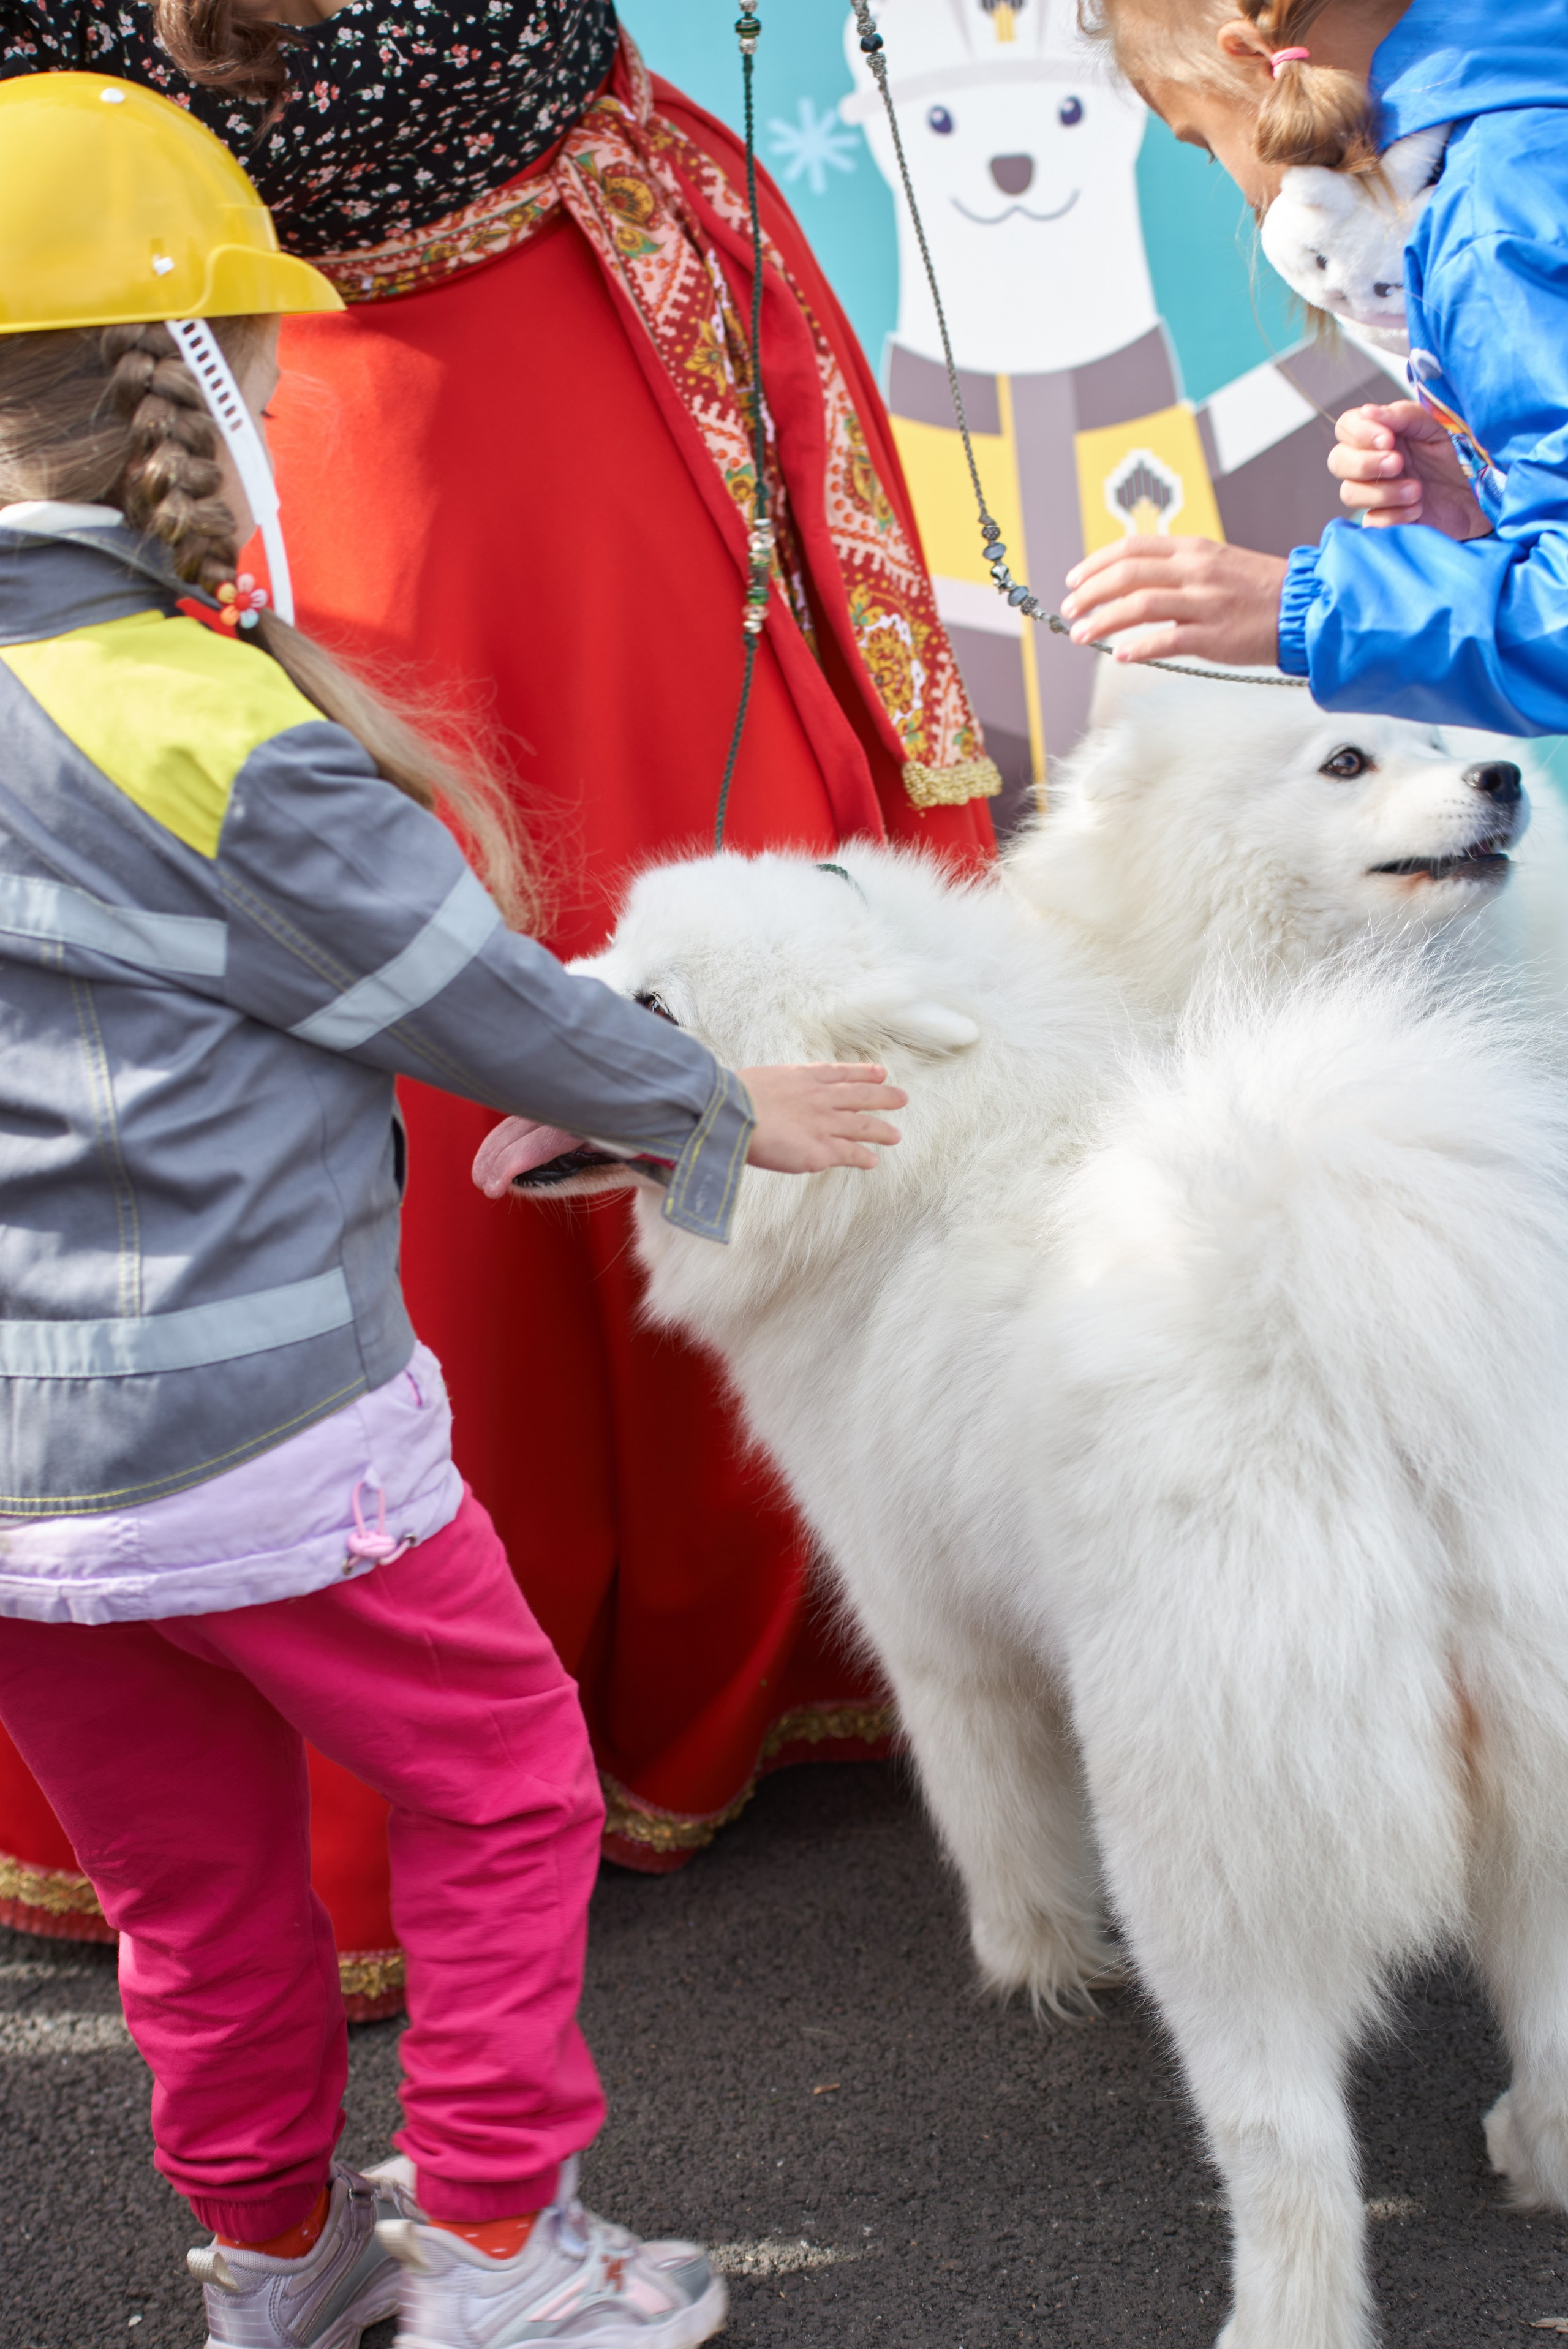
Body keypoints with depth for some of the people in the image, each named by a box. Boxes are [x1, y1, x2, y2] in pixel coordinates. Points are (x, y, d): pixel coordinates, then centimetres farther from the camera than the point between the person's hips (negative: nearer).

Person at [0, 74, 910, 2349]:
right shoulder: (211, 732, -19)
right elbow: (483, 1001, -9)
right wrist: (716, 1113, 8)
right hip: (259, 1440, -7)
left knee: (191, 1872, 22)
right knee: (504, 1788, 15)